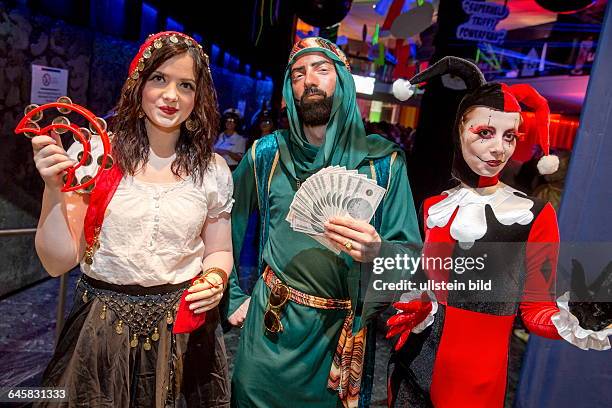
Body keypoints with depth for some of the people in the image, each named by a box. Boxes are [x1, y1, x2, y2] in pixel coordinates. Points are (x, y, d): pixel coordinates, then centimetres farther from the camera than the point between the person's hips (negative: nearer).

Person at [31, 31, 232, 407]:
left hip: (182, 329, 1)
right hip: (102, 329, 0)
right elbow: (58, 262, -7)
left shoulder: (213, 170, -3)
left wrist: (216, 278, -14)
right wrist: (54, 189, -20)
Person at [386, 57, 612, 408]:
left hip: (477, 372, -3)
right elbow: (423, 285, 8)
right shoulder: (434, 206, 0)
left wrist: (570, 324, -25)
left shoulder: (535, 215, -9)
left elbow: (536, 307, -6)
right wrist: (423, 308, -11)